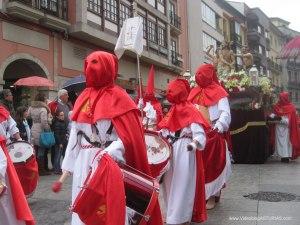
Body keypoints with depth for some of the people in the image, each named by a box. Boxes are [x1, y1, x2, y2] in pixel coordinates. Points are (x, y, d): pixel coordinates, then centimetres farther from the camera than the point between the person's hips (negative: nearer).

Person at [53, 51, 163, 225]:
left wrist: (106, 155, -29)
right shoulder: (83, 98, 11)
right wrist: (64, 174, 10)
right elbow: (74, 137, 11)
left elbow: (128, 137, -14)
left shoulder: (118, 97, -6)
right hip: (83, 166, 6)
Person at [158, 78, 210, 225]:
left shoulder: (190, 111, -14)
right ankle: (172, 212, 34)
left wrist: (194, 144, -42)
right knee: (170, 183, 16)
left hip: (185, 153, -8)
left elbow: (199, 133, -24)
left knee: (182, 184, -1)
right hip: (170, 151, 8)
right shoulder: (173, 111, 11)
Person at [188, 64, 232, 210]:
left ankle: (212, 196, 13)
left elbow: (225, 114, -11)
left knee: (212, 165, 3)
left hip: (213, 135, -5)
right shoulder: (194, 93, 13)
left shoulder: (219, 93, -4)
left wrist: (217, 128, -25)